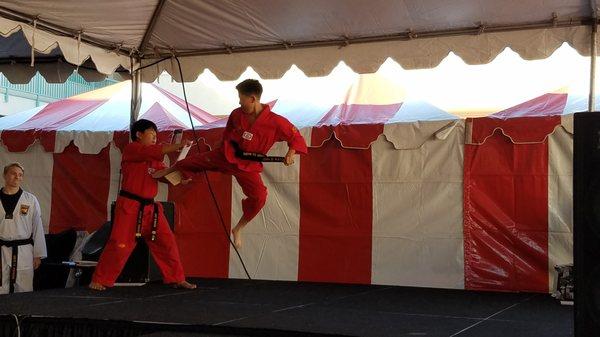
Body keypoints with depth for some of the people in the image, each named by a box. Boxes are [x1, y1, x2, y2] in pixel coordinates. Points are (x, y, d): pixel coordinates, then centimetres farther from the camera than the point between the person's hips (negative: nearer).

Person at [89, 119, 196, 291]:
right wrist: (179, 146, -23)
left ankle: (177, 279, 18)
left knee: (167, 242, 7)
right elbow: (155, 151, -22)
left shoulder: (154, 159, 17)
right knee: (120, 245, -9)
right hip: (129, 206, -7)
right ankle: (99, 280, 5)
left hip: (150, 208, 8)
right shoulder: (131, 149, -7)